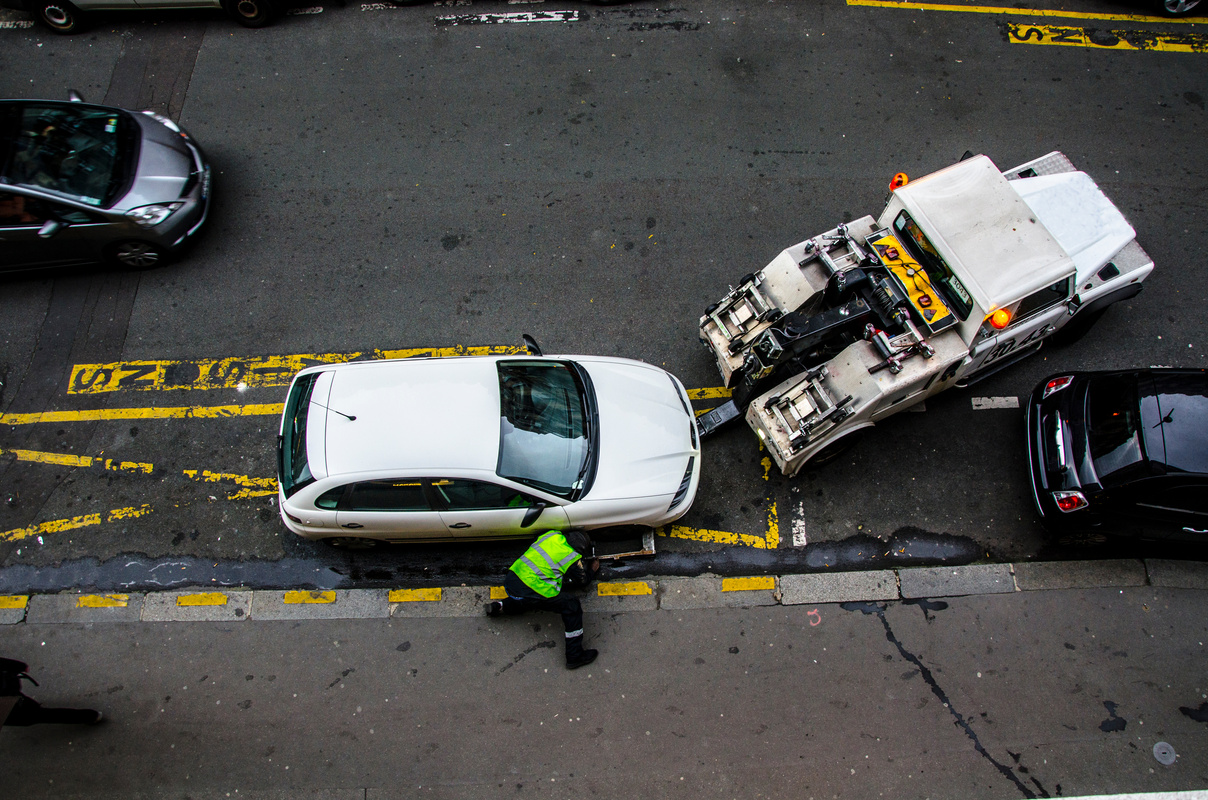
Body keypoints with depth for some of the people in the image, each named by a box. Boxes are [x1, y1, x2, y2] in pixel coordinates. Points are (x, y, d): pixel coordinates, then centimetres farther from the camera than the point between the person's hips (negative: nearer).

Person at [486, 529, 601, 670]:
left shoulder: (553, 535, 13)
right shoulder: (575, 560, 0)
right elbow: (581, 582, 17)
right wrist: (592, 570, 37)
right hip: (530, 592, -7)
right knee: (572, 607, 1)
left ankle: (500, 606, 25)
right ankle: (574, 656, 2)